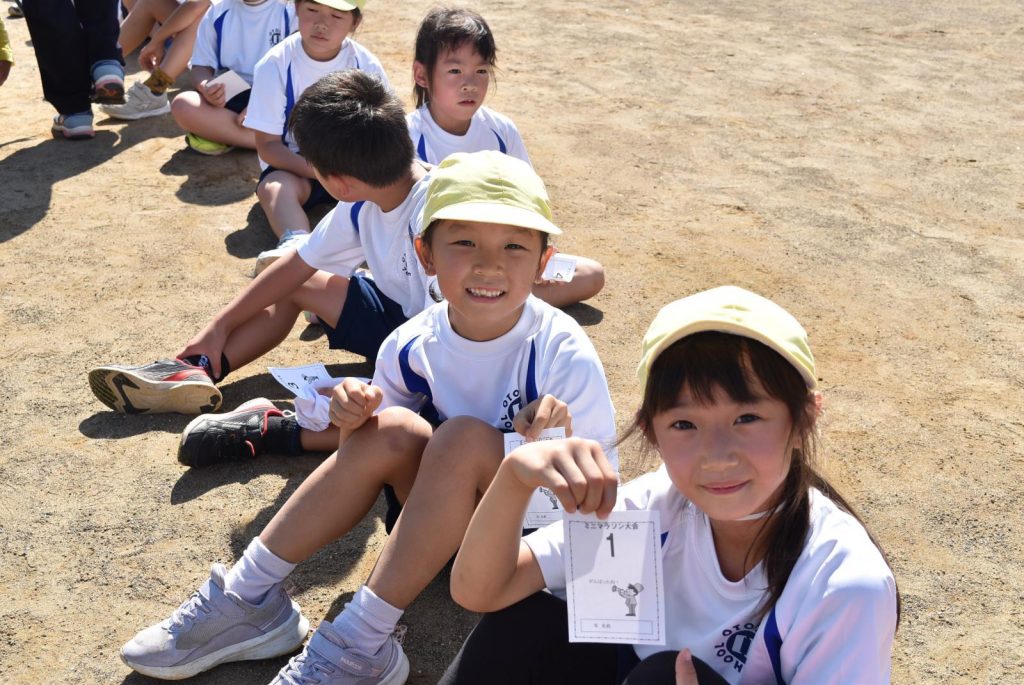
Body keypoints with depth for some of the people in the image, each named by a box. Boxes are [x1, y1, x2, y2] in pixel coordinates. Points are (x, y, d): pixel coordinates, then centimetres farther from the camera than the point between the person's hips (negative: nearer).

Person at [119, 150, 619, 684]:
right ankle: (250, 597, -12)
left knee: (464, 437, -30)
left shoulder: (565, 357, -22)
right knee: (393, 430, -23)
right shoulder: (412, 346, -10)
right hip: (441, 518, 4)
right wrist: (354, 419, -20)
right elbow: (374, 459, 3)